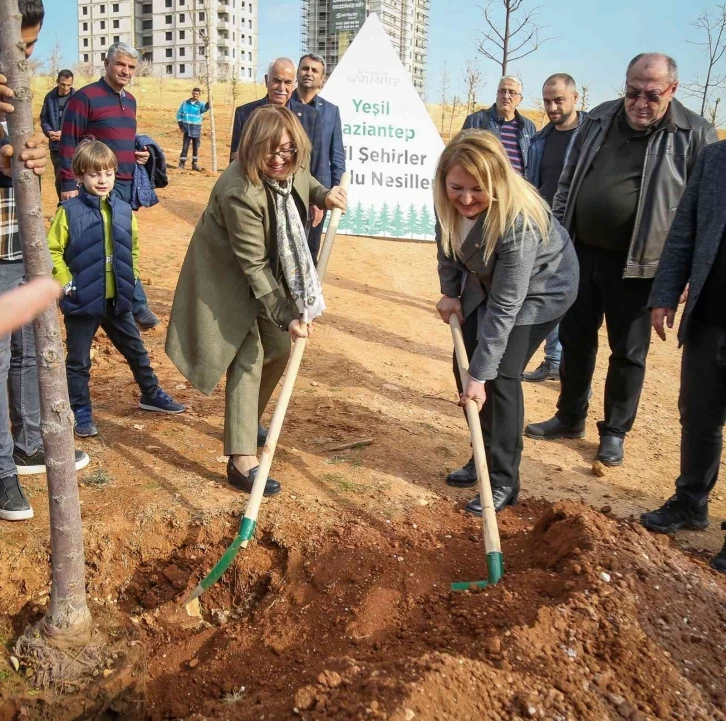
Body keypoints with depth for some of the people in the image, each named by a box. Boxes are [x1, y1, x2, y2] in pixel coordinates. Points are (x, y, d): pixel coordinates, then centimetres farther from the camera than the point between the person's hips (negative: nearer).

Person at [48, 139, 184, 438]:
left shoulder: (123, 210, 2)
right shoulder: (69, 212, -12)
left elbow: (132, 249, 15)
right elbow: (52, 251, -8)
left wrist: (130, 279, 9)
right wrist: (67, 283, -12)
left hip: (116, 299, 4)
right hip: (82, 300, -4)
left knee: (136, 350, 18)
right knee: (79, 361, 9)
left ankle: (150, 394, 36)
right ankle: (81, 412, 23)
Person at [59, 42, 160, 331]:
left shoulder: (130, 100, 13)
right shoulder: (85, 97, -10)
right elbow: (68, 144, -11)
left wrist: (140, 152, 6)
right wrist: (68, 184, -14)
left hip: (127, 184, 7)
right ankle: (138, 305, 5)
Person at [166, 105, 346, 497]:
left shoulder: (290, 168, -12)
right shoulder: (240, 192, -34)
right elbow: (254, 266, -29)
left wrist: (323, 194, -4)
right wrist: (286, 315, -26)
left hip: (267, 273, 8)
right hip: (228, 278, -8)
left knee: (279, 349, 13)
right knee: (248, 358, -12)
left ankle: (248, 421, 38)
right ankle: (241, 461, -8)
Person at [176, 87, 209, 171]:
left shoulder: (201, 104, -1)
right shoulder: (185, 103, 3)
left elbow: (205, 108, -26)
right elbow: (179, 114, 9)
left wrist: (209, 102, -46)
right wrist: (180, 125, -2)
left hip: (196, 129, 0)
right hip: (187, 128, 0)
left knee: (195, 147, 8)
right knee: (185, 146, -4)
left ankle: (195, 164, 17)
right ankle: (182, 163, 0)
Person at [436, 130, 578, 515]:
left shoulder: (519, 222, -39)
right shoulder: (450, 202, -22)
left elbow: (504, 307, -36)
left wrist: (480, 374, -33)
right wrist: (451, 293, -5)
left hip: (539, 290, -7)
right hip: (486, 283, 7)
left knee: (499, 377, -14)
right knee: (464, 366, 5)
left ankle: (503, 480, 0)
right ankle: (484, 457, 23)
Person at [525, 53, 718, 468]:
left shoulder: (696, 135, -7)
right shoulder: (599, 119, 5)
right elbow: (568, 183, 12)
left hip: (637, 265, -4)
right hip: (582, 254, 4)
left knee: (629, 353, 7)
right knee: (575, 340, 14)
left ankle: (614, 433, 23)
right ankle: (570, 418, 31)